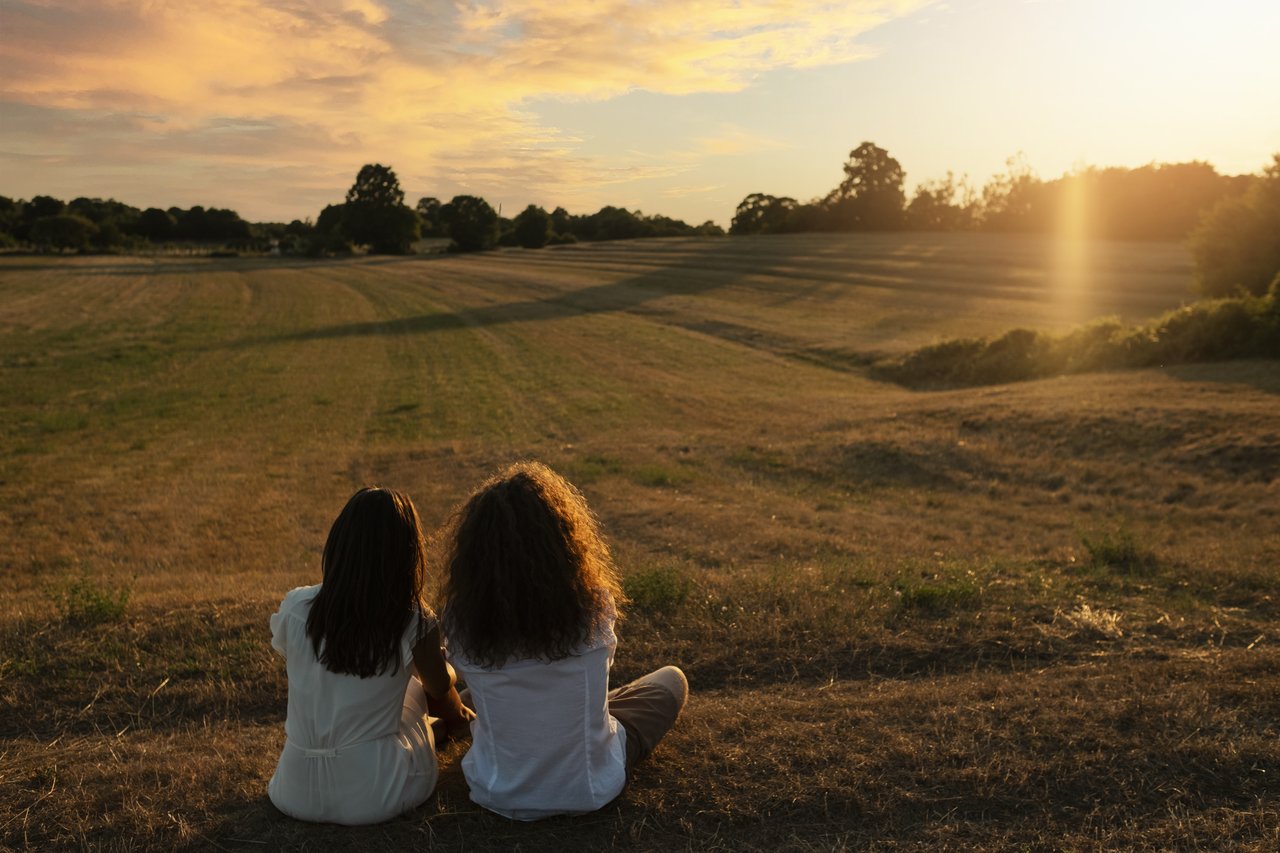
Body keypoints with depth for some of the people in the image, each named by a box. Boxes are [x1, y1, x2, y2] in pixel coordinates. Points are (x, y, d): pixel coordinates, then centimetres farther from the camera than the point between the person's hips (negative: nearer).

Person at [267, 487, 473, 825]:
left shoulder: (294, 609, -11)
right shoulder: (415, 625, -17)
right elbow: (440, 689, 5)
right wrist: (459, 713, 31)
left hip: (295, 794, 2)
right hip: (377, 796, -2)